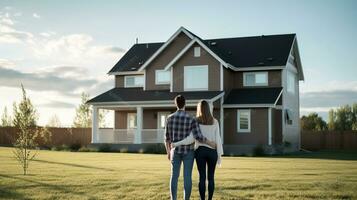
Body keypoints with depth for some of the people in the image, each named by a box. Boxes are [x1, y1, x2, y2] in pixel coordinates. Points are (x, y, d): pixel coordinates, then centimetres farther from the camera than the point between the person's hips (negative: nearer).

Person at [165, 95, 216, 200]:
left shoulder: (169, 118, -6)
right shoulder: (191, 119, -15)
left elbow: (167, 137, 1)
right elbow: (199, 137, -21)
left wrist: (168, 152, 15)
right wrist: (211, 143, -4)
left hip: (176, 151, 2)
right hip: (188, 151, -2)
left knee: (174, 176, 8)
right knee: (187, 177, 3)